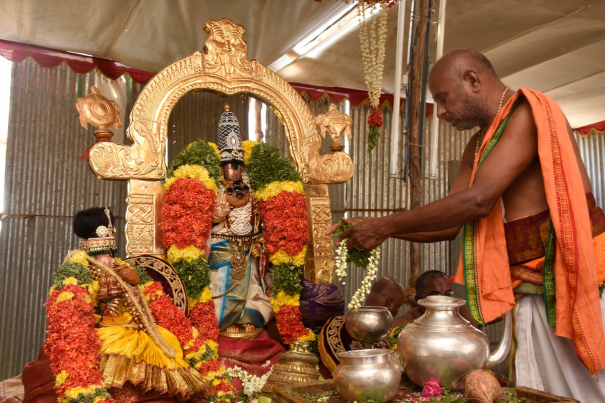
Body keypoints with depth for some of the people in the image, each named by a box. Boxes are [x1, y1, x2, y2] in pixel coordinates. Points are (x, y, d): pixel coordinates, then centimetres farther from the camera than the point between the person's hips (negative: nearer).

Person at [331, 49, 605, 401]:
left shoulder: (529, 113, -13)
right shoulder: (478, 147, 13)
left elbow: (477, 200, -24)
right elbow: (451, 222, 13)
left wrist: (386, 225, -18)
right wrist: (380, 230, 1)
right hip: (532, 289, 7)